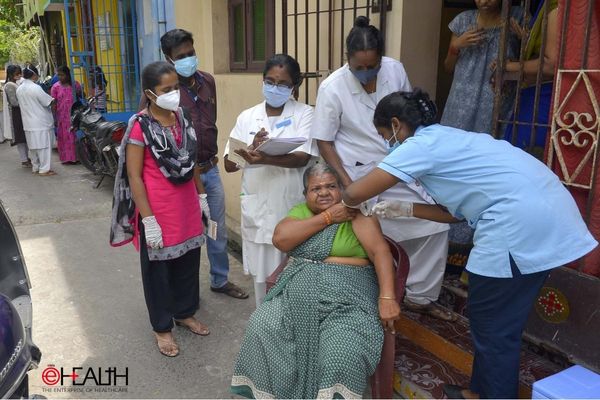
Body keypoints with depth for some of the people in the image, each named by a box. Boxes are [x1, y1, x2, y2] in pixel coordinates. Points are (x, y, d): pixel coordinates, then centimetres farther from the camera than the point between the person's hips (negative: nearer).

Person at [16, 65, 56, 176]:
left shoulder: (19, 89, 8)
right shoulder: (35, 88, -16)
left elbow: (23, 103, 17)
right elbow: (48, 102, -14)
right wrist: (54, 100, 6)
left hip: (28, 123, 8)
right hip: (41, 122, -8)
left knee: (33, 146, 15)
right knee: (44, 146, -2)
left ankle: (35, 167, 22)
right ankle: (44, 169, -1)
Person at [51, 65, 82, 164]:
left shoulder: (75, 84, 4)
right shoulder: (55, 87, 0)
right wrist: (54, 118, -6)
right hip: (62, 116, -1)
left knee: (76, 135, 3)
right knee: (64, 136, 4)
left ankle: (77, 156, 13)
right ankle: (67, 157, 10)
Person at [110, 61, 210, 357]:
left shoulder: (181, 118, 4)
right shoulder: (140, 127, -15)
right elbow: (134, 176, -15)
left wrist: (202, 195, 14)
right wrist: (148, 219, -17)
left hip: (187, 207, 6)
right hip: (158, 211, -6)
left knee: (188, 262, 19)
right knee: (158, 269, 10)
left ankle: (185, 313, 40)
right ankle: (162, 328, 28)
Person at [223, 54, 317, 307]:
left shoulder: (304, 114, -1)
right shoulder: (247, 117, 7)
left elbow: (302, 158, -16)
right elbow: (229, 164, 2)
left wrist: (264, 159, -32)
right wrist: (251, 150, -18)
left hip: (293, 207, -2)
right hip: (257, 208, 3)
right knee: (262, 273, 12)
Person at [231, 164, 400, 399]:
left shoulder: (356, 212, 4)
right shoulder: (300, 211, 15)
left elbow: (380, 252, -7)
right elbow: (280, 239, -5)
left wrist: (387, 297, -21)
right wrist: (327, 217, -6)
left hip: (347, 298, -3)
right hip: (297, 292, 4)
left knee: (342, 352, -28)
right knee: (262, 327, -19)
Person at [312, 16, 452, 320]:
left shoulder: (395, 69, -7)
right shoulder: (332, 88, -17)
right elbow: (324, 143, -11)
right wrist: (348, 185, -18)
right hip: (360, 174, -5)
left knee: (435, 224, 4)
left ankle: (420, 296, 21)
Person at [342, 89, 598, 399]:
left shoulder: (420, 145, -5)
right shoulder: (446, 138, 22)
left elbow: (355, 193, -6)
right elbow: (457, 210, 22)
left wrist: (349, 203, 16)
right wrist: (404, 209, 23)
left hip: (520, 223, -10)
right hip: (546, 210, 10)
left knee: (493, 327, 8)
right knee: (499, 322, 21)